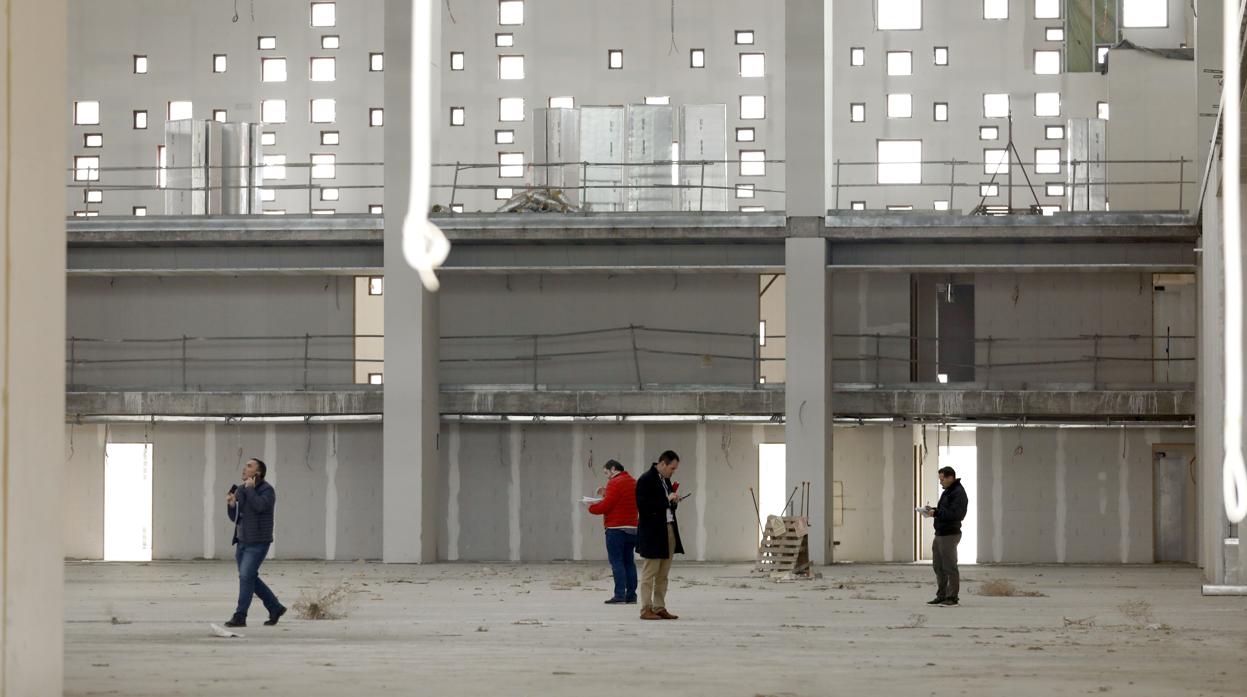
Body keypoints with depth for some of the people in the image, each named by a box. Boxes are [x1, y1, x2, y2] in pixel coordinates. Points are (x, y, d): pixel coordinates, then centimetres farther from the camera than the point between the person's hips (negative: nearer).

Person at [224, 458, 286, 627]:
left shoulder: (267, 490, -12)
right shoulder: (240, 490, 8)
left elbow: (259, 506, -31)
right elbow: (235, 518, 10)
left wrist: (250, 488, -19)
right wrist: (231, 505, -9)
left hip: (258, 542, -8)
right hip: (242, 541, 8)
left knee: (246, 577, -13)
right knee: (251, 579, 10)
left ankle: (240, 617, -8)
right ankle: (275, 608, 23)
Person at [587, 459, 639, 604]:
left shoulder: (615, 483, -10)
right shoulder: (633, 482, 17)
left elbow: (606, 506, -14)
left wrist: (591, 508, 3)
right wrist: (606, 494, 17)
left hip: (616, 529, -8)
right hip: (632, 528, 8)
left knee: (616, 562, -7)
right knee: (629, 562, 8)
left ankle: (620, 595, -12)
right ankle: (631, 595, 6)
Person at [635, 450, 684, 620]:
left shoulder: (666, 480, 16)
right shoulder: (646, 480, -10)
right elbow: (643, 506, -18)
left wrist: (673, 501, 3)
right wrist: (666, 500, -18)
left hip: (668, 531, 8)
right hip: (652, 534, -8)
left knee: (663, 575, 9)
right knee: (649, 573, -4)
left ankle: (660, 608, 12)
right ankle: (646, 610, -2)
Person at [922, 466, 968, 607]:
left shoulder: (959, 493, -14)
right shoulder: (947, 492, 18)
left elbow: (955, 514, -24)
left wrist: (936, 513, -20)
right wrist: (933, 510, 5)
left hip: (950, 535, -10)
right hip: (940, 534, 10)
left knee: (950, 567, -6)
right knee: (938, 567, 12)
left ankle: (952, 597, -1)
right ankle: (941, 596, 18)